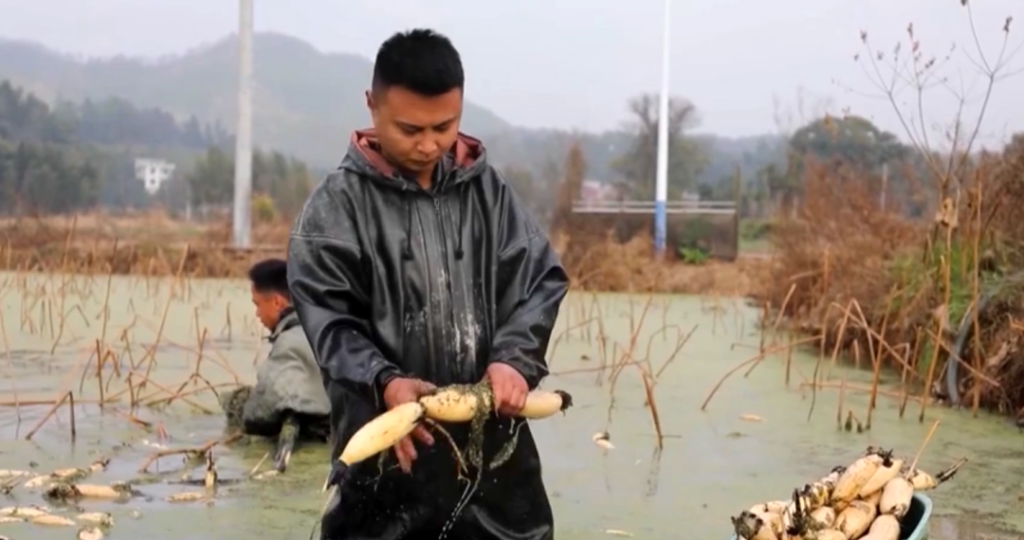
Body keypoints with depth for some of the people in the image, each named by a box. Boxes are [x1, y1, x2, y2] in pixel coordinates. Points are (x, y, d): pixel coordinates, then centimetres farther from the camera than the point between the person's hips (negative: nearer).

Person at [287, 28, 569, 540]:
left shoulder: (488, 190, 7)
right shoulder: (337, 203, -3)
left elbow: (542, 278, 5)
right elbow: (326, 317, -7)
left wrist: (515, 359, -13)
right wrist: (383, 382, -24)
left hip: (491, 434, 3)